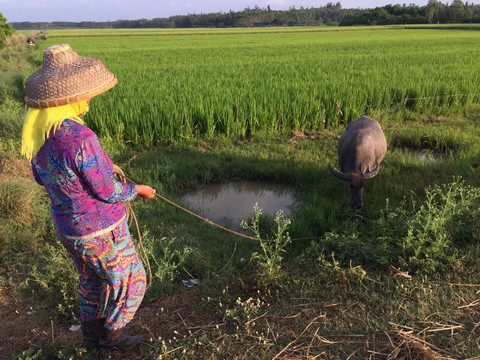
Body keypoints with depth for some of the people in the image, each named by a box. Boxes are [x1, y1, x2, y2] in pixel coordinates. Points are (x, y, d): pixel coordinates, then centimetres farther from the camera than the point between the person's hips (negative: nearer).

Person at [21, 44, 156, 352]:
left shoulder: (38, 131, -6)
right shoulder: (81, 139, -33)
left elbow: (41, 177, 9)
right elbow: (107, 192, -23)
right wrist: (137, 190, -5)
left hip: (68, 227, 8)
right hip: (101, 232, -8)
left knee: (92, 280, 29)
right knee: (130, 282, 17)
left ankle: (92, 335, 48)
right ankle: (110, 336, 36)